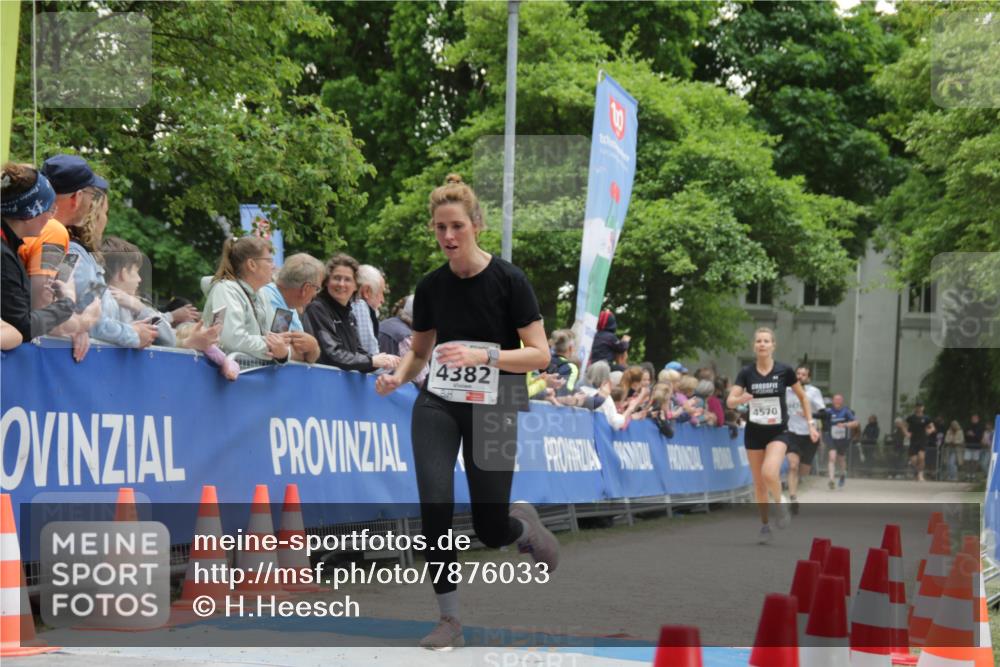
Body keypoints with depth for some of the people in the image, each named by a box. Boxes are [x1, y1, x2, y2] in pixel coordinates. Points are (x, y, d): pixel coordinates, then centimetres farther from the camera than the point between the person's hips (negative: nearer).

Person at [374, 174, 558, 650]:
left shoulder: (508, 280, -11)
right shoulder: (430, 287, 1)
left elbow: (540, 355, -12)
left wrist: (483, 355, -27)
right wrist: (398, 377, -8)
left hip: (492, 409, -3)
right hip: (438, 404, 3)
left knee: (490, 532, 1)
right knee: (435, 506, -18)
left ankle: (524, 525, 39)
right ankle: (450, 620, -5)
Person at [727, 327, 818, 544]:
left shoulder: (784, 371, -6)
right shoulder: (746, 372, -4)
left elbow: (802, 397, 6)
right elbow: (730, 401, -9)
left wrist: (810, 423, 2)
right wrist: (741, 399, -31)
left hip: (778, 432, -2)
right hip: (754, 432, 2)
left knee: (769, 473, -26)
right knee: (758, 483, 7)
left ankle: (781, 504, 1)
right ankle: (765, 526, 21)